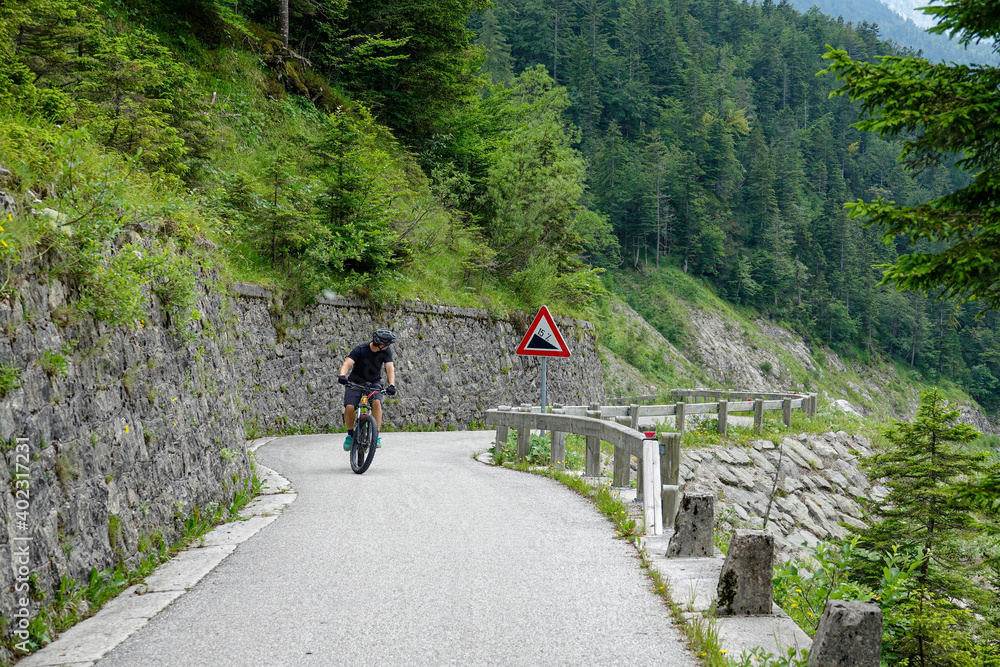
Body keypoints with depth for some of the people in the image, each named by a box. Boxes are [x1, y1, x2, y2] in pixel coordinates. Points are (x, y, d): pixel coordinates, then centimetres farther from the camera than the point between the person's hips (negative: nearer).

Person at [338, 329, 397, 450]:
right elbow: (347, 363, -30)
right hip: (355, 383, -1)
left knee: (376, 402, -29)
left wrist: (392, 385, -37)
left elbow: (390, 369, -20)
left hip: (374, 383, 2)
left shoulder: (386, 352, -11)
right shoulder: (360, 349, -20)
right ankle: (350, 434, 2)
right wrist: (342, 375, -51)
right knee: (349, 407, -23)